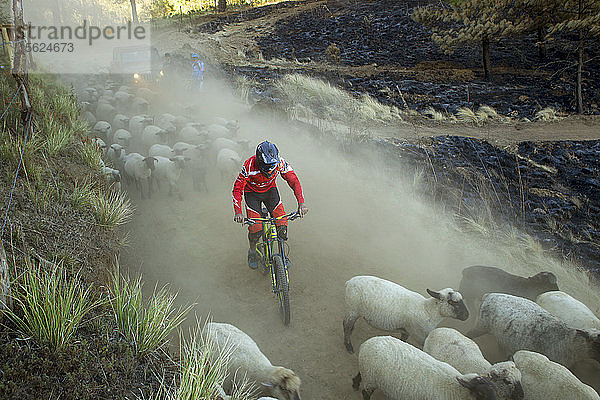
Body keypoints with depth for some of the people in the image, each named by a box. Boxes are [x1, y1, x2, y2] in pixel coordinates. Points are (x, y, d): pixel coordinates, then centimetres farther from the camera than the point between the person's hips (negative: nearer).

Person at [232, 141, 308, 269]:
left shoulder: (280, 163, -28)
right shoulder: (249, 166, -33)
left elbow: (294, 181, -20)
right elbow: (237, 188, -27)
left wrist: (301, 203, -32)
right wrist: (238, 212, -39)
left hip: (270, 190, 2)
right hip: (252, 193, -2)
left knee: (282, 223, -14)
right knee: (256, 228, -14)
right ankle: (252, 252, 17)